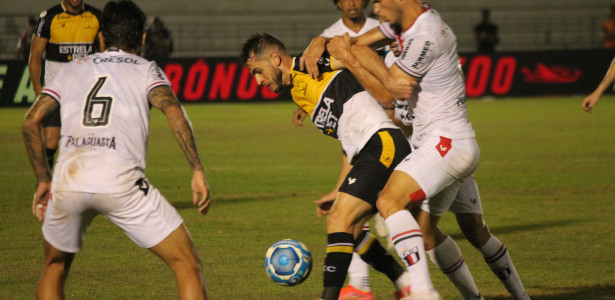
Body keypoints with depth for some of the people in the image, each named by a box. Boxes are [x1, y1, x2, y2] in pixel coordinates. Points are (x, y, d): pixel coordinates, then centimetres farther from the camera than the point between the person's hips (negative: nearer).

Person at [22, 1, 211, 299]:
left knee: (55, 268, 28)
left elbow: (31, 121, 17)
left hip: (68, 180, 3)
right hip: (121, 181, -3)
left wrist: (43, 180, 23)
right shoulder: (146, 70, 18)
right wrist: (197, 171, -5)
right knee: (188, 265, 7)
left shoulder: (73, 69, 26)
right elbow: (173, 111, -2)